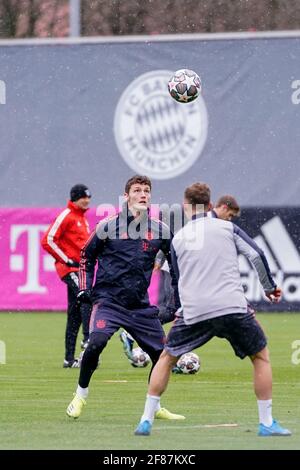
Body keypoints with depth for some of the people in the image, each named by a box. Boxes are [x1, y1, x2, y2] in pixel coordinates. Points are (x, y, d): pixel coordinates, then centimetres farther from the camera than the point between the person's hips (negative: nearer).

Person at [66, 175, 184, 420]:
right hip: (108, 301, -3)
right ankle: (80, 396, -5)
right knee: (96, 342, -26)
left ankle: (155, 406, 23)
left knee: (163, 353, 1)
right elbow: (87, 256, 11)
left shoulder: (161, 230, 3)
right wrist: (85, 288, 1)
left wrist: (179, 302, 11)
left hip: (141, 306, 3)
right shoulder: (108, 226, -3)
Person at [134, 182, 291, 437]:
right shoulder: (227, 227, 7)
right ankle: (267, 423, 8)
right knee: (261, 356, 15)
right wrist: (269, 287, 10)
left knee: (167, 358, 20)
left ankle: (146, 420, 12)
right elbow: (256, 254, -3)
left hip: (194, 311, 2)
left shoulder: (178, 239, 14)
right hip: (232, 307, -2)